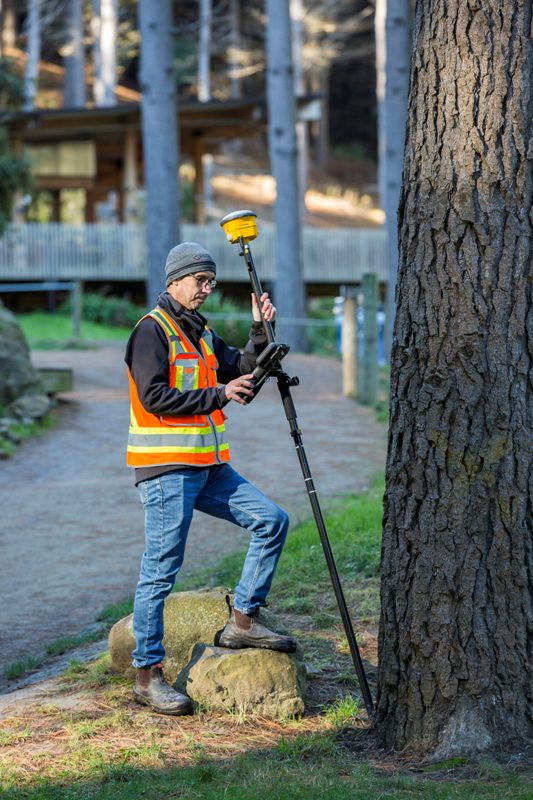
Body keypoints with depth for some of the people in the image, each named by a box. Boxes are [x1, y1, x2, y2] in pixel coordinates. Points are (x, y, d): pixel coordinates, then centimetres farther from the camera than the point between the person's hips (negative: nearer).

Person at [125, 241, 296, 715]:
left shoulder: (203, 333, 19)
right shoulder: (152, 329, -8)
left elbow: (240, 379, 14)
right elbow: (155, 396, -18)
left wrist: (260, 335, 2)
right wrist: (218, 395, -18)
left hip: (208, 466, 8)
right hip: (166, 467, -8)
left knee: (271, 520, 1)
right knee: (161, 570, -5)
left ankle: (243, 620, 8)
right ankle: (147, 675, 2)